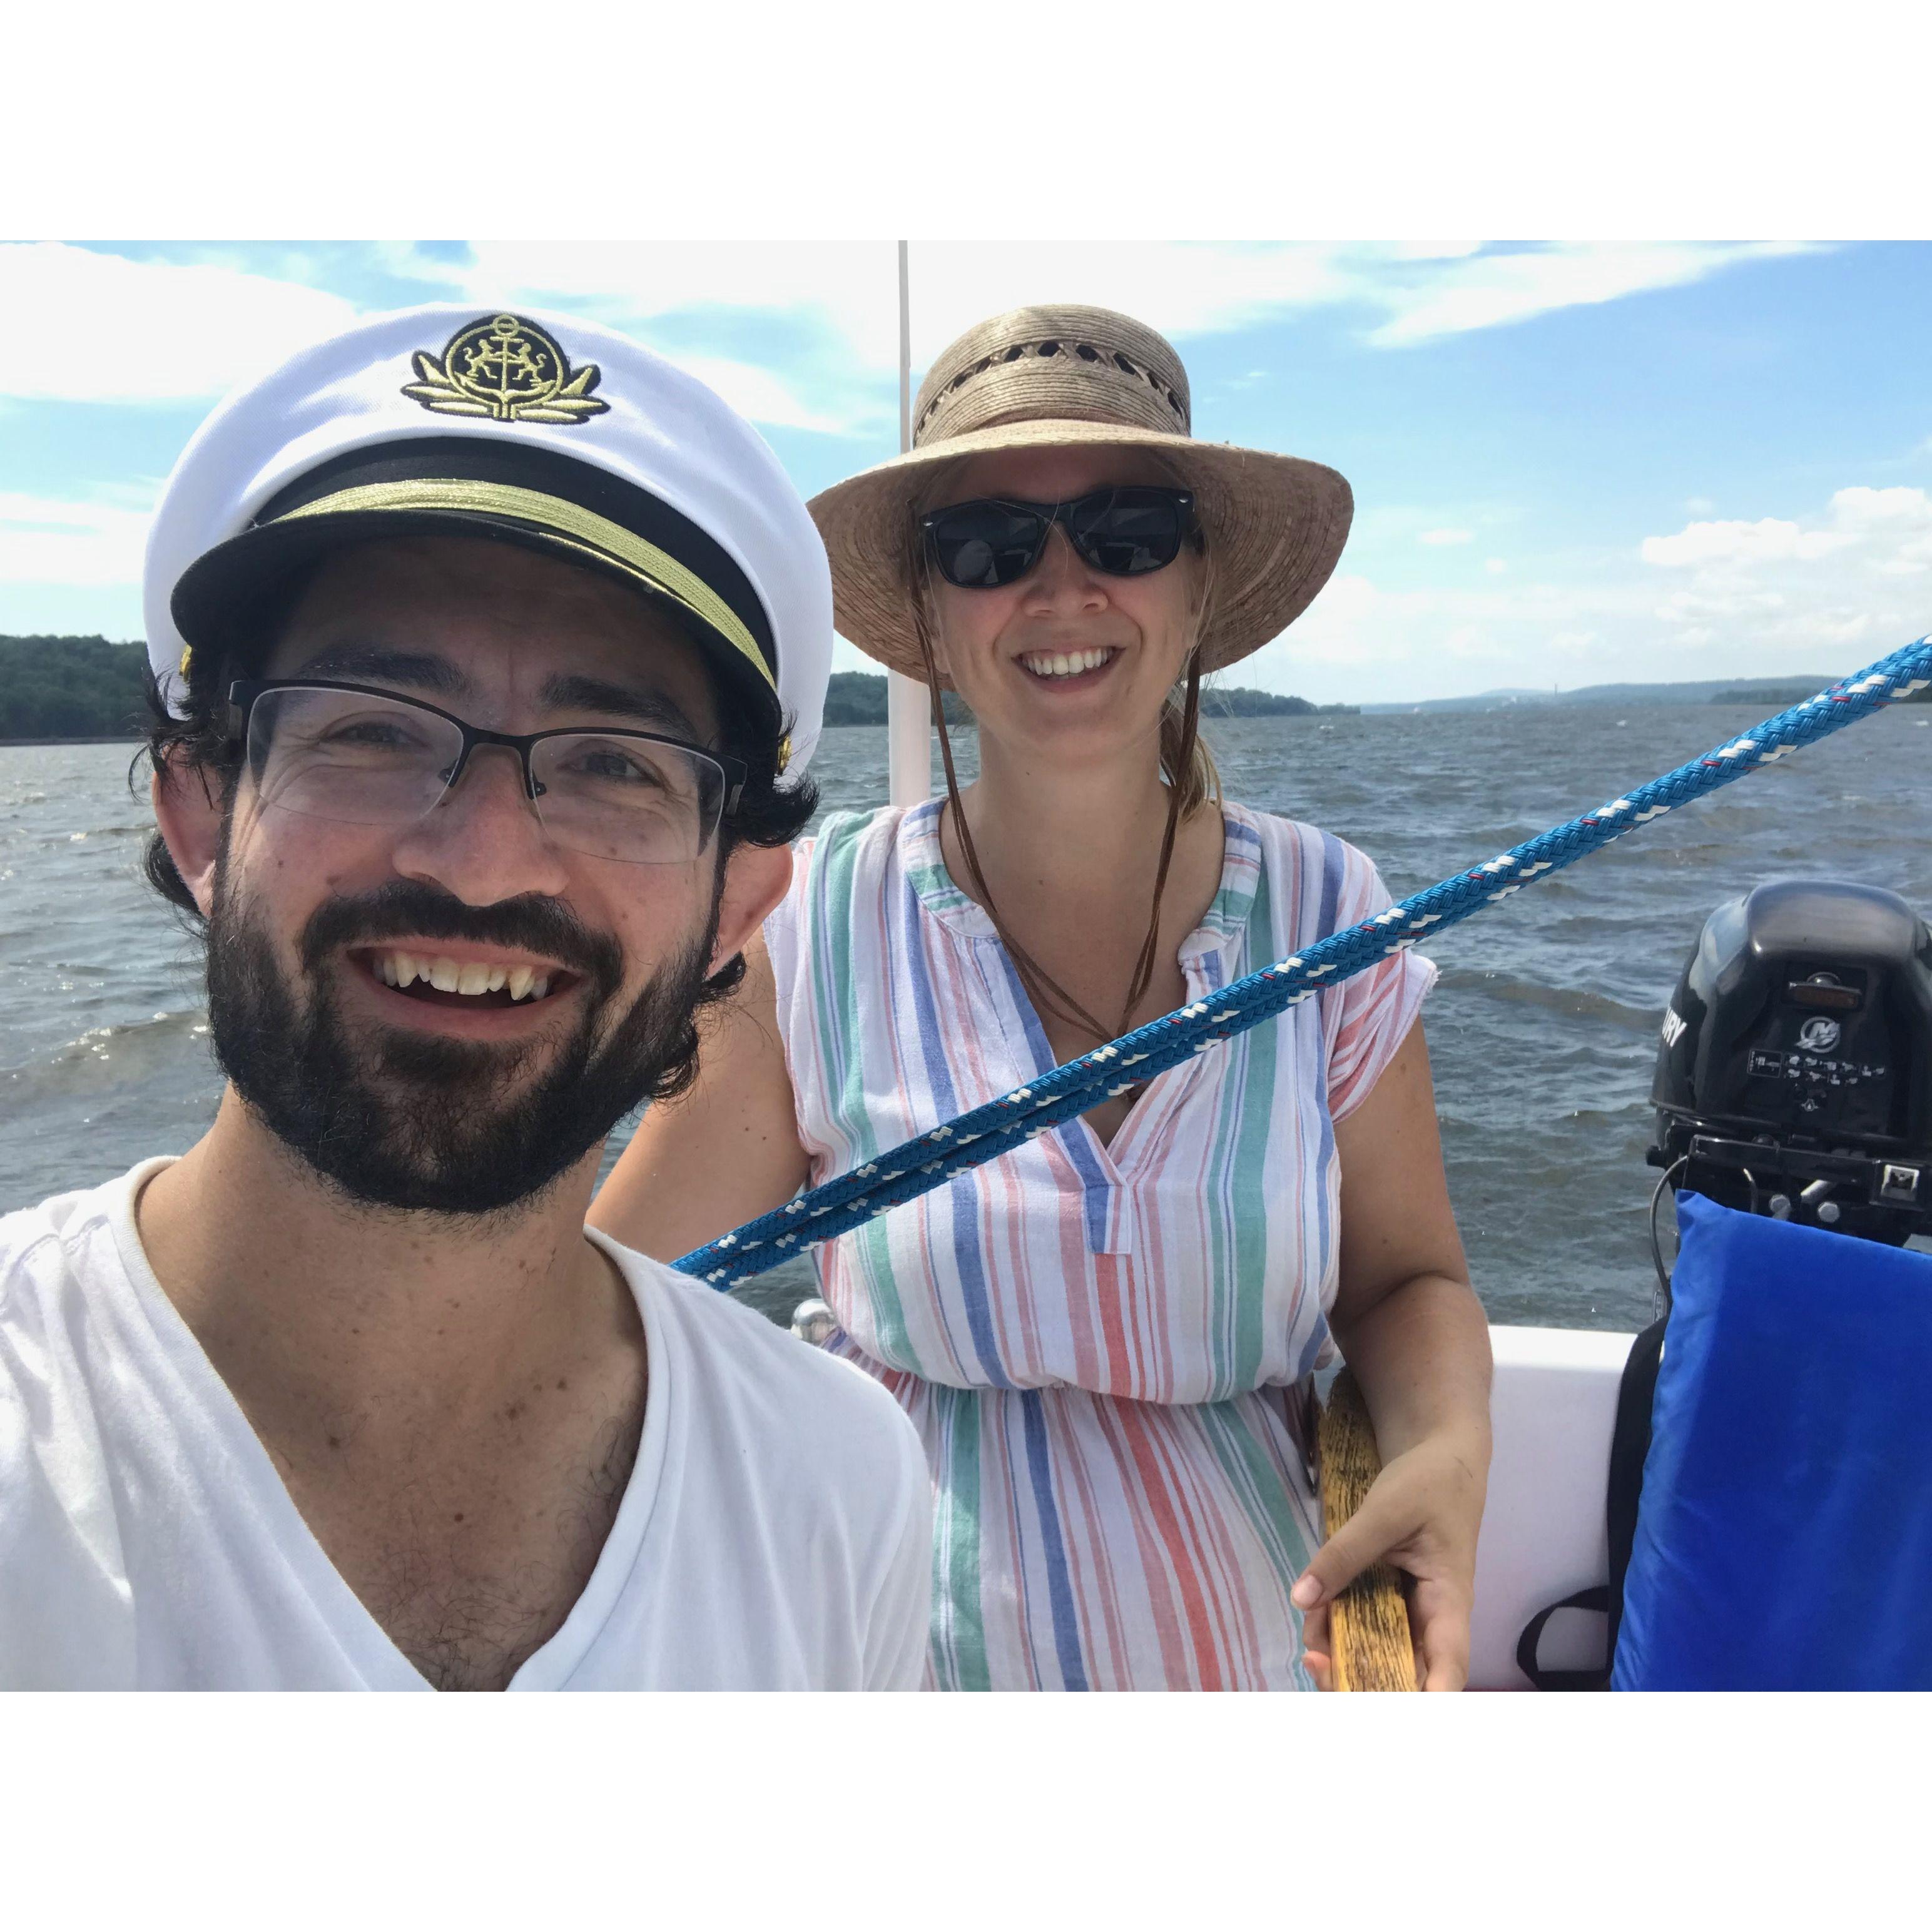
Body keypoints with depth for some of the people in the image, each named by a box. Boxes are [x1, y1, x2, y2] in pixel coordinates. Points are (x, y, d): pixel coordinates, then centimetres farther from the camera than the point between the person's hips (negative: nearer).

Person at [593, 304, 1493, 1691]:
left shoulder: (1323, 914, -9)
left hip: (1265, 1657, 2)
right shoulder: (808, 930, -14)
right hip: (914, 1646, -1)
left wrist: (1446, 1446, -20)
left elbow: (1407, 1279, -1)